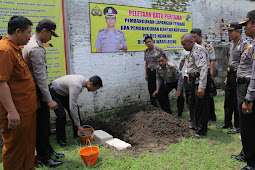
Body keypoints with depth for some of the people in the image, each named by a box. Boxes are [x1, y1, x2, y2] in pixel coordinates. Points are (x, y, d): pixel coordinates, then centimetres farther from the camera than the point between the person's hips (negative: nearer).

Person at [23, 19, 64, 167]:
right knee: (42, 125, 1)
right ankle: (44, 158, 16)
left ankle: (48, 150, 34)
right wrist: (49, 99, -23)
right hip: (38, 91, -10)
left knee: (44, 123, 19)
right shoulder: (36, 49, -21)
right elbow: (40, 77, -24)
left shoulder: (32, 44, 12)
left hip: (37, 89, 10)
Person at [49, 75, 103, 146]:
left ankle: (77, 134, 17)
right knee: (61, 115, -20)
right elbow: (72, 107, -37)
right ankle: (61, 140, -2)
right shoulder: (76, 86, -38)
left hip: (64, 93, 9)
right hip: (54, 92, -9)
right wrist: (78, 125, -31)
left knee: (76, 110, 4)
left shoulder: (83, 80, -9)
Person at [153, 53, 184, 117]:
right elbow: (159, 78, 2)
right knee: (160, 95, -4)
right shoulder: (158, 68, -16)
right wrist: (157, 89, -7)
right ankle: (168, 112, 14)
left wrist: (178, 90, -31)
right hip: (168, 83, 6)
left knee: (180, 97, -22)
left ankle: (179, 115, 0)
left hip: (177, 82, -5)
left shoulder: (172, 66, -34)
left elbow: (180, 77, -29)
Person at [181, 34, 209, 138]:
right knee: (192, 103, 20)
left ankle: (201, 131, 7)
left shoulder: (198, 50, -17)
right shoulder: (193, 51, 17)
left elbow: (203, 69, -27)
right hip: (194, 80, 11)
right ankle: (195, 125, 35)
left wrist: (202, 87, -32)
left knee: (200, 106, -3)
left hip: (199, 81, -11)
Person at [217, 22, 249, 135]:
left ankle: (238, 126, 13)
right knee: (228, 101, 14)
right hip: (231, 74, 9)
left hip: (238, 75, -9)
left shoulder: (244, 44, -13)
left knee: (237, 102, -1)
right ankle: (227, 123, 27)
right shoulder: (232, 44, 15)